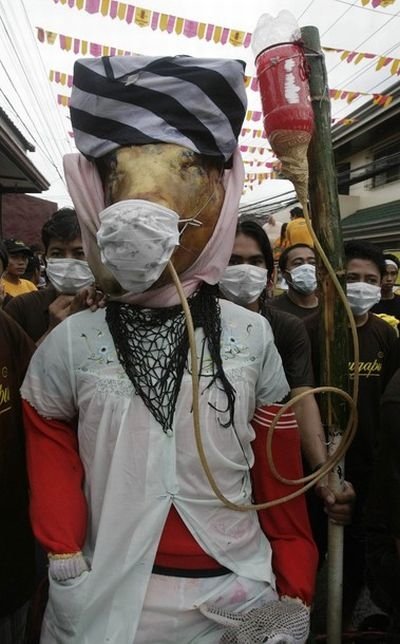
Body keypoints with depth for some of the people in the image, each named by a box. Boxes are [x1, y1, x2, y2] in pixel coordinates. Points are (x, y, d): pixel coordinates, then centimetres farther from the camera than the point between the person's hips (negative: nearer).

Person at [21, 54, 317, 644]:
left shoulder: (251, 335, -7)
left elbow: (278, 464, -1)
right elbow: (52, 459, 3)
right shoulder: (70, 342, -8)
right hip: (110, 597, 0)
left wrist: (294, 593, 4)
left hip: (236, 593, 1)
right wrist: (66, 571, -2)